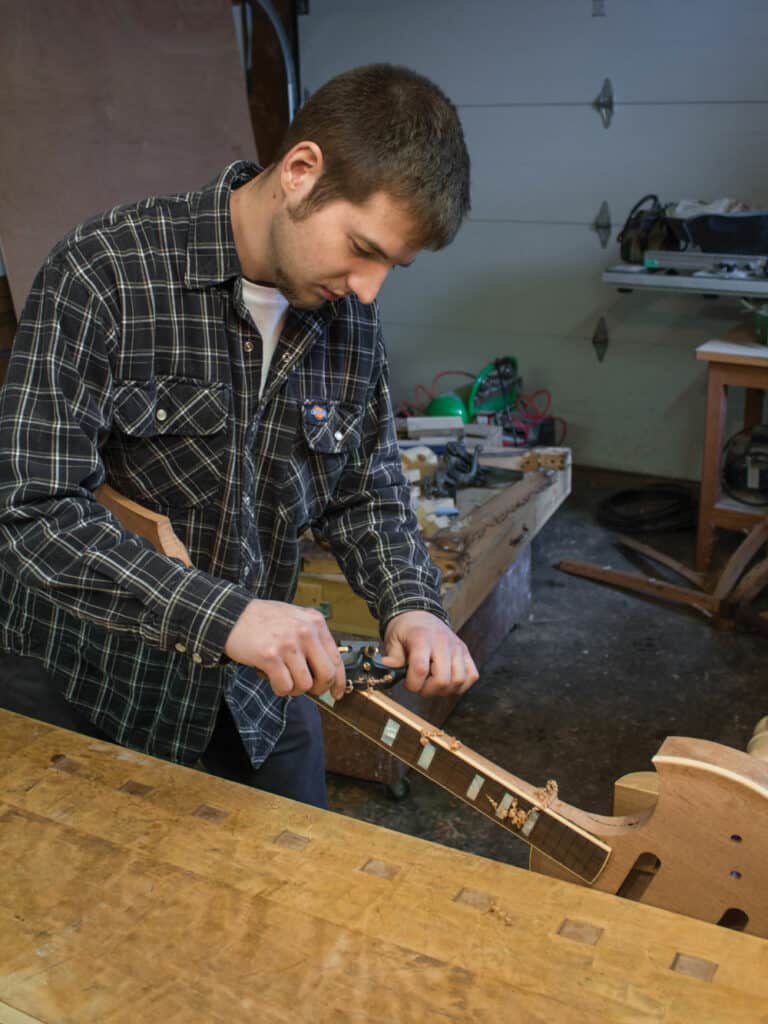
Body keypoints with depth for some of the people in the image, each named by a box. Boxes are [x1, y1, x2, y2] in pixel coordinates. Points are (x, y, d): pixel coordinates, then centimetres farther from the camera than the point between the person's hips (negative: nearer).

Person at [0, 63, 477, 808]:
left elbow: (367, 491, 4)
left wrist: (410, 604, -15)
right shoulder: (105, 271, -21)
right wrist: (223, 615, -35)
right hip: (93, 694, -4)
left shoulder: (349, 316, -4)